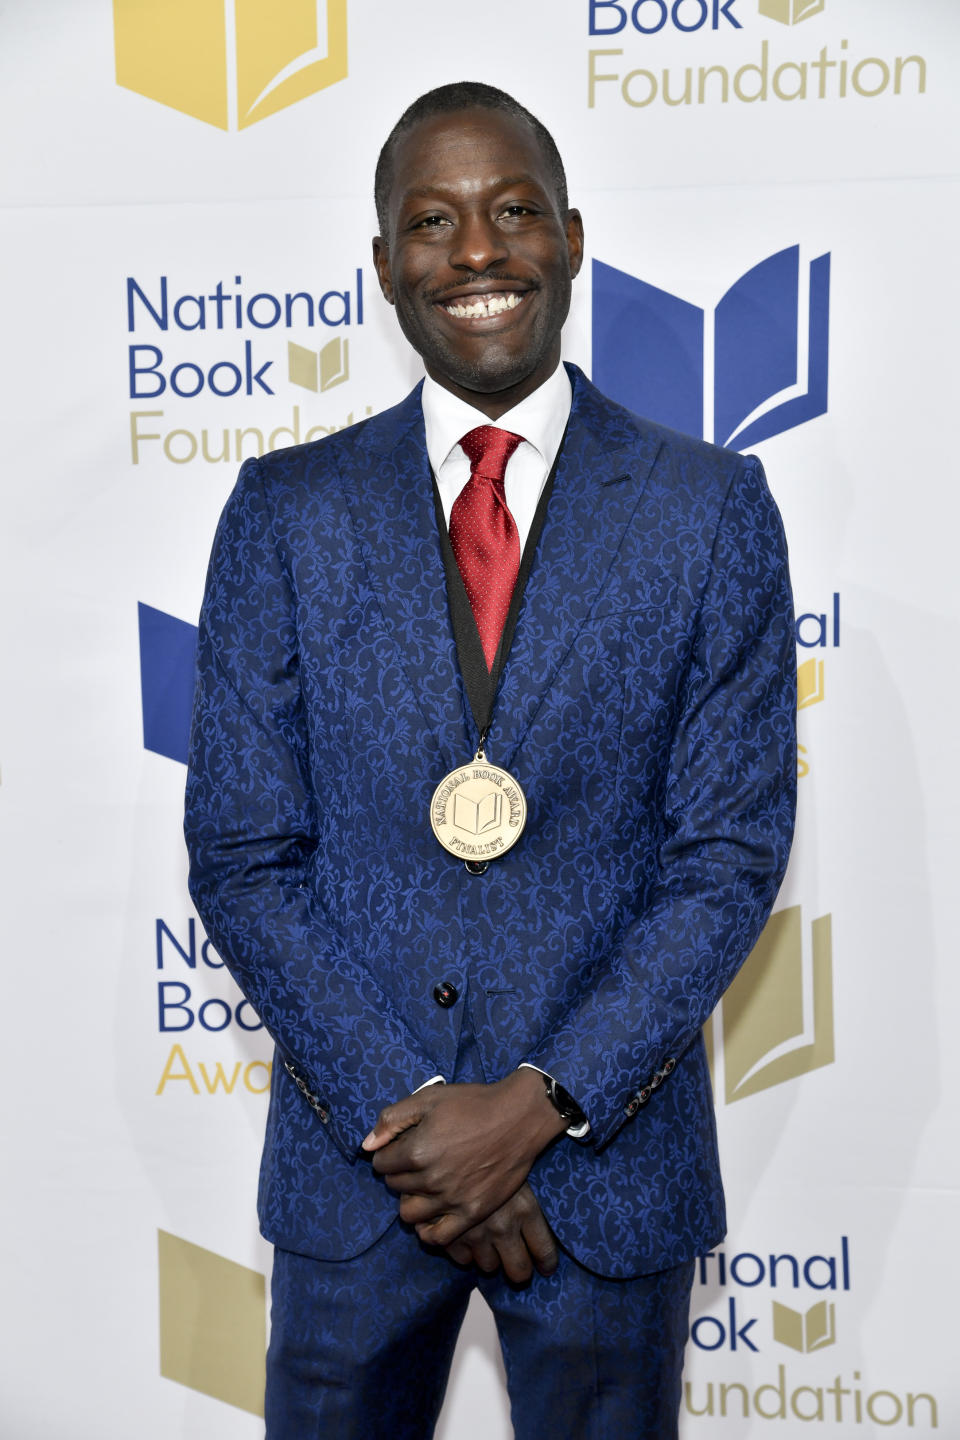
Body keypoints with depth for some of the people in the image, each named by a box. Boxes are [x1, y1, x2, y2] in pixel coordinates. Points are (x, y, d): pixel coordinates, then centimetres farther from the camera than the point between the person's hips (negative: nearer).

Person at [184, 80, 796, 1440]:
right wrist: (398, 1112, -11)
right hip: (354, 1158, 1)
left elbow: (733, 845, -5)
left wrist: (543, 1102, -12)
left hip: (610, 1145, 0)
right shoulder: (286, 511, -1)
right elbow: (241, 852, -3)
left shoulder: (711, 506, -3)